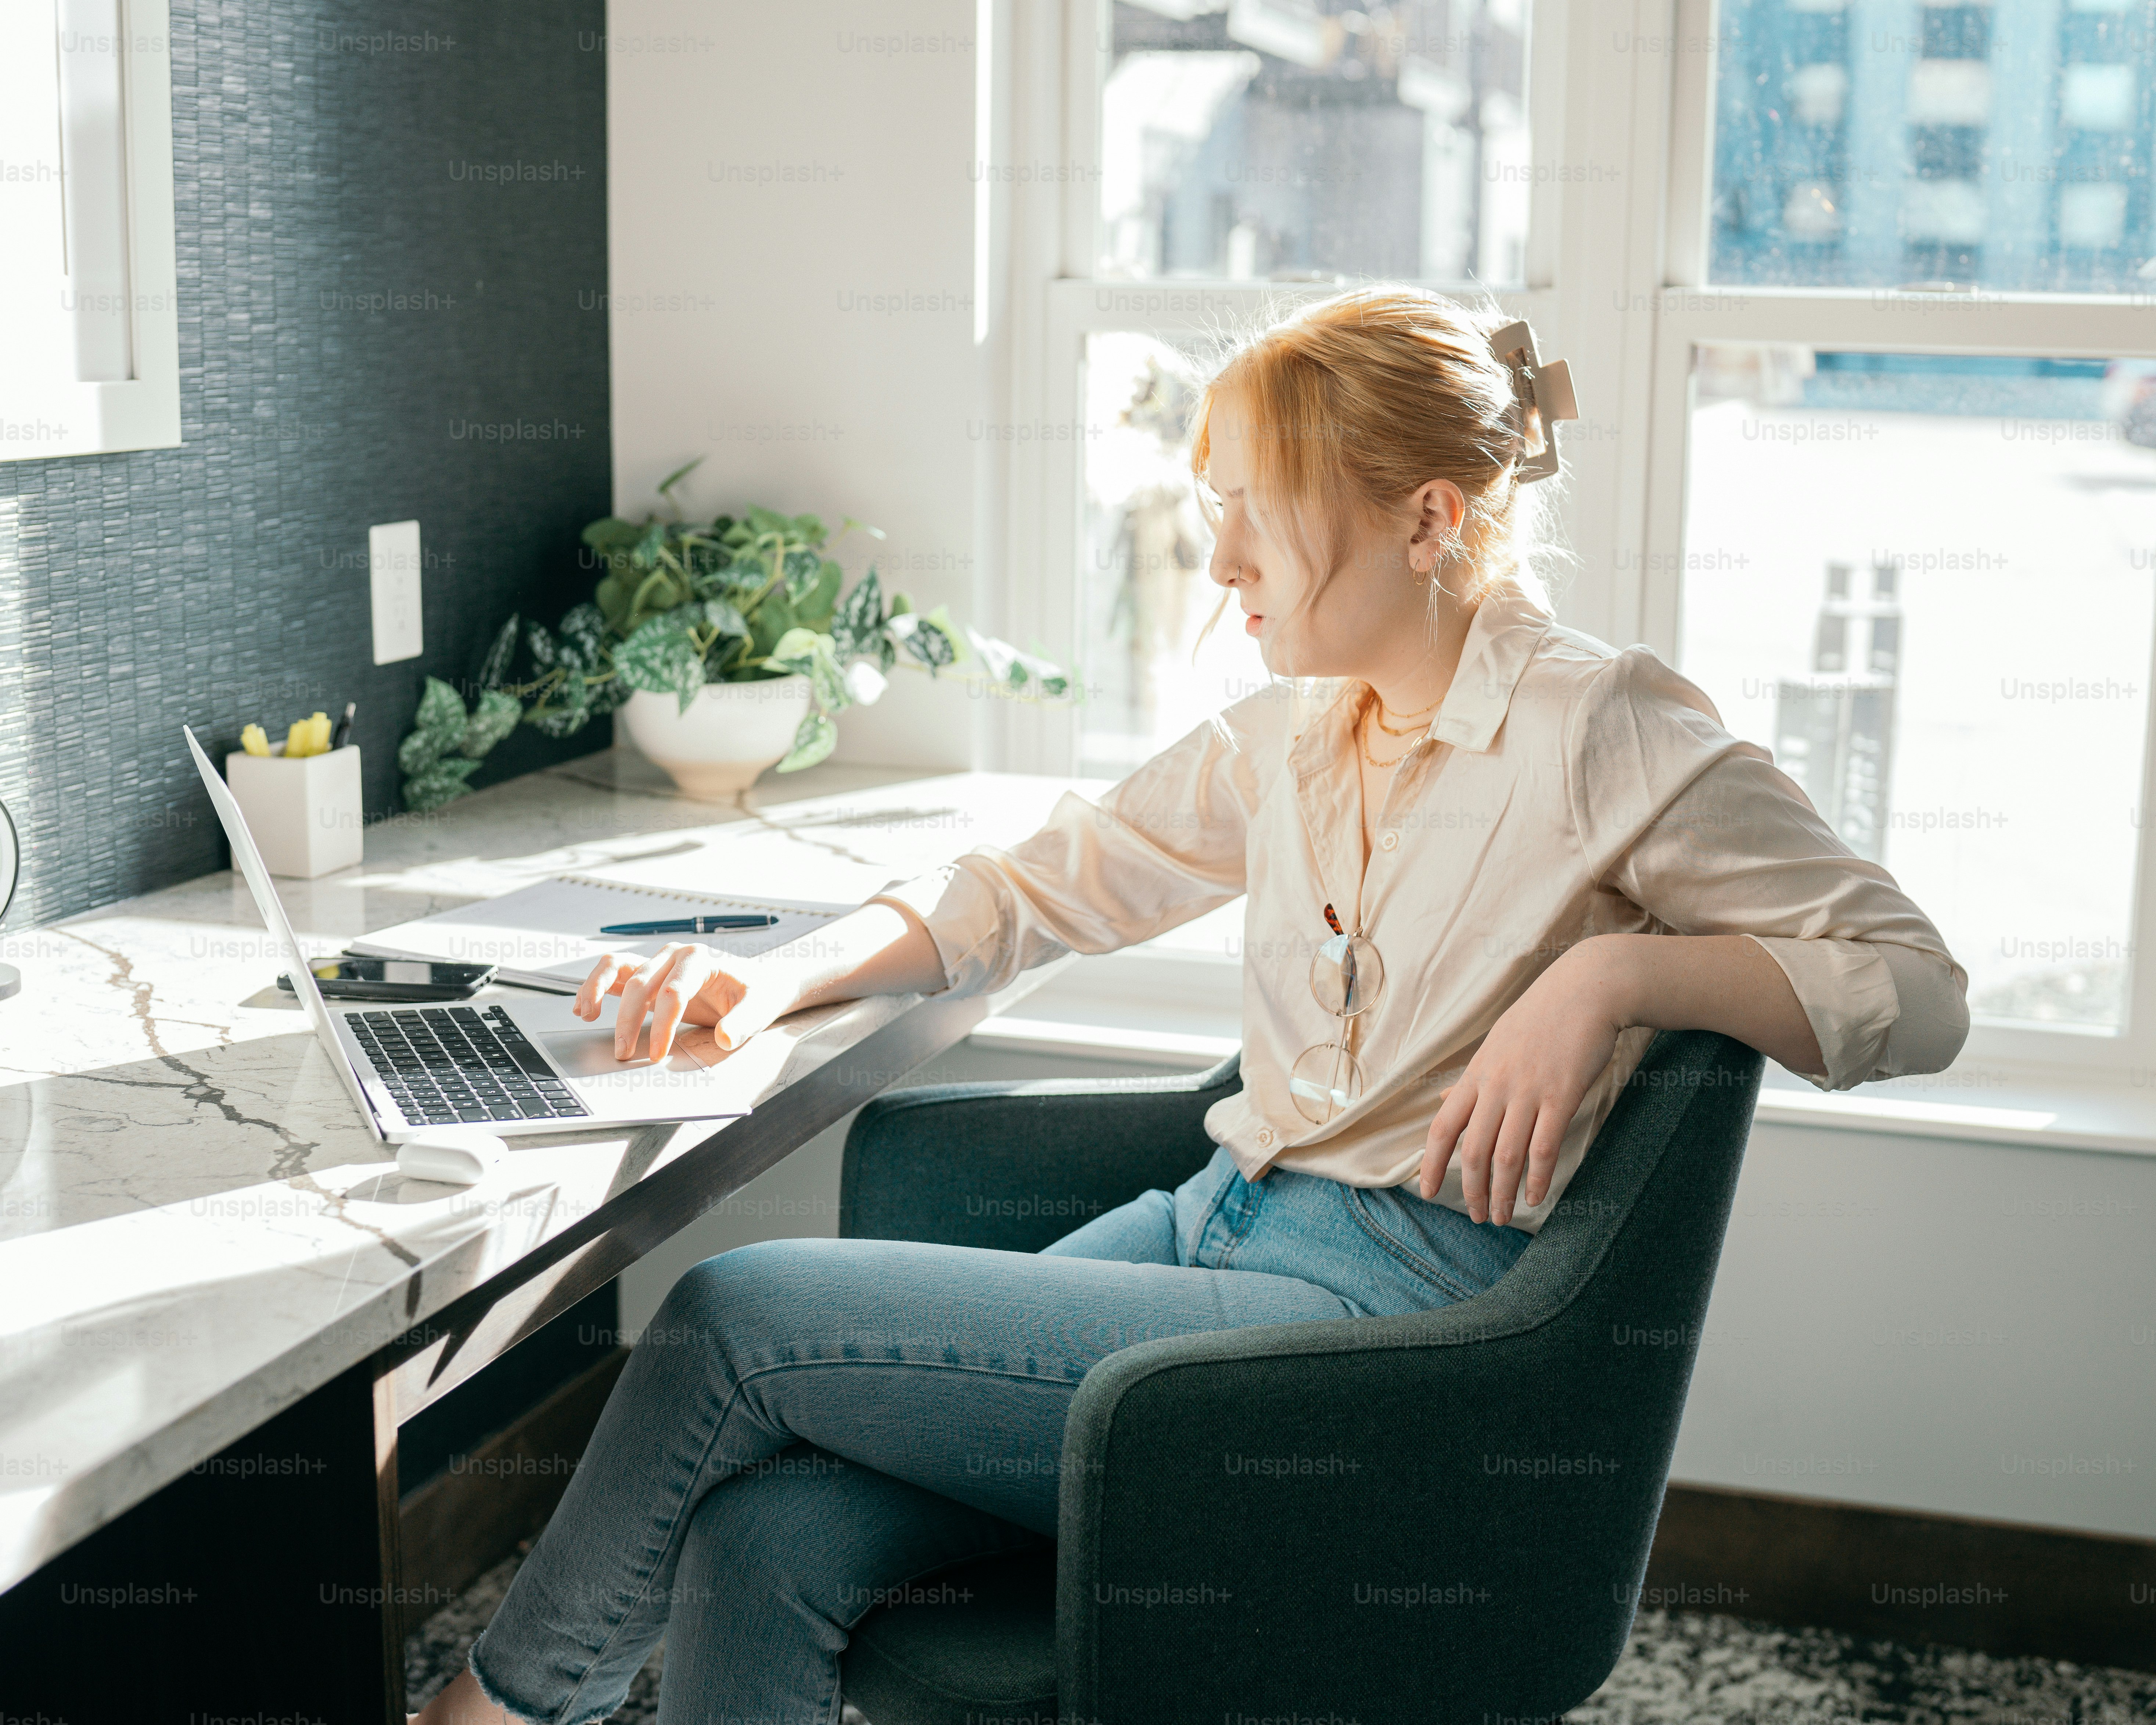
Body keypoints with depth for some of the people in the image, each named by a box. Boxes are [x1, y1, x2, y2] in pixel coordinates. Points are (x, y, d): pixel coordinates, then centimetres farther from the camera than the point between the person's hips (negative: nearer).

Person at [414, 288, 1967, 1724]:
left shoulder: (1604, 733, -8)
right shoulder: (1296, 734, 14)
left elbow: (1916, 987, -8)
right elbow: (1048, 883, 20)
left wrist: (1613, 970, -23)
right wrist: (784, 979, 5)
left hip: (1381, 1308, -6)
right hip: (1215, 1233, 7)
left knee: (736, 1317, -12)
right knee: (761, 1543, -19)